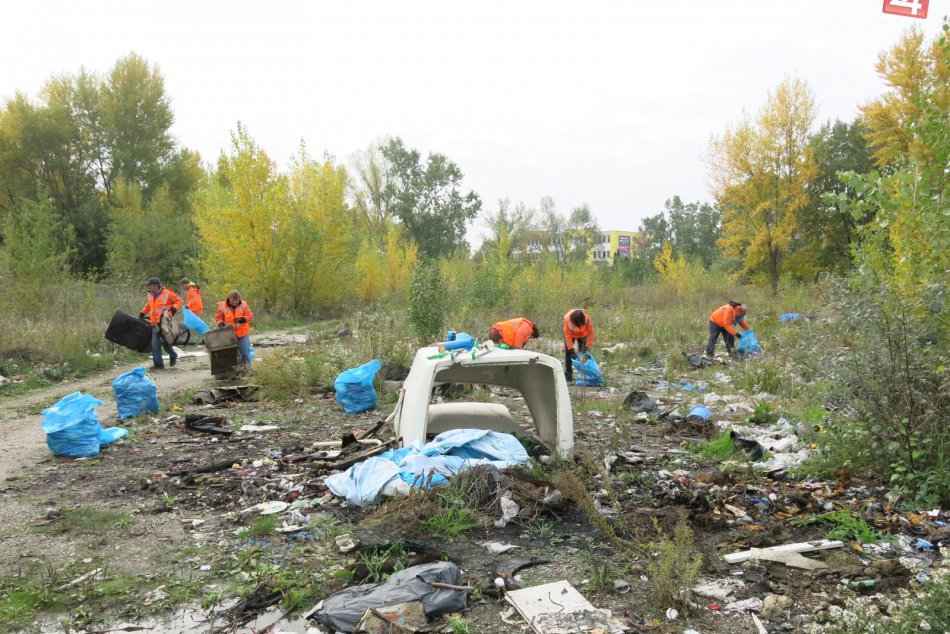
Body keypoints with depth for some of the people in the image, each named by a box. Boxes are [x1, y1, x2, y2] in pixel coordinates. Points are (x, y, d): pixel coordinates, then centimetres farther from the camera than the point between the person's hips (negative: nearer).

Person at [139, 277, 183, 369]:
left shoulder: (167, 293, -8)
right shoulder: (150, 296, 12)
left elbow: (180, 301, -3)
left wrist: (173, 308, -17)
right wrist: (142, 313, 22)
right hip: (155, 324, 6)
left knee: (165, 342, -1)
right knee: (155, 345, 0)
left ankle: (173, 356, 28)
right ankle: (158, 364, 6)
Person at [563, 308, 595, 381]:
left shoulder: (587, 318, -36)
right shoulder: (568, 320, -38)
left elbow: (591, 333, -29)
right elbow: (568, 336, -32)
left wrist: (586, 346, -34)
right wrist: (572, 350, -36)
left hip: (582, 335, 1)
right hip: (571, 334, -1)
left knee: (583, 352, -8)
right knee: (568, 353, -5)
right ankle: (568, 374, 3)